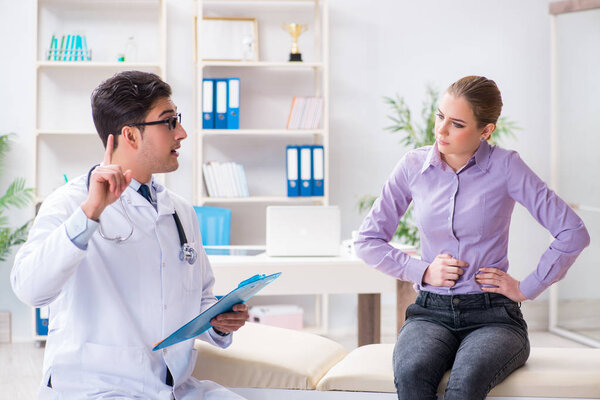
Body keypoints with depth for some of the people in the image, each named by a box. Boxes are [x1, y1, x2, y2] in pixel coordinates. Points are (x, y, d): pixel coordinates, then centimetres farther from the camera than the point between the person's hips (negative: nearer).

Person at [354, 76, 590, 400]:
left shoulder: (505, 166, -3)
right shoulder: (413, 166, 5)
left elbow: (572, 233, -4)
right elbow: (367, 242, 11)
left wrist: (527, 288, -2)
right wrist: (422, 271, 0)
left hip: (493, 315, -2)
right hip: (431, 312, 2)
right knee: (411, 373, -33)